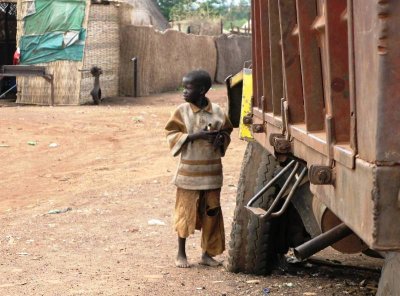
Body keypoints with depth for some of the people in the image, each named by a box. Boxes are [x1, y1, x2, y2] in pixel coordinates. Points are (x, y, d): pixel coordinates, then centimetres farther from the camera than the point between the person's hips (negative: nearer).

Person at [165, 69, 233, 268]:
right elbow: (172, 134, -6)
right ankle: (181, 253, 18)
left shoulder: (217, 111, 0)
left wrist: (221, 138, -10)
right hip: (189, 171, -2)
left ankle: (207, 253, 22)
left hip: (212, 171, 2)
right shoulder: (182, 111, -5)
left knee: (212, 212, 7)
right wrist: (194, 135, -18)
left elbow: (226, 131, 13)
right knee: (185, 211, 4)